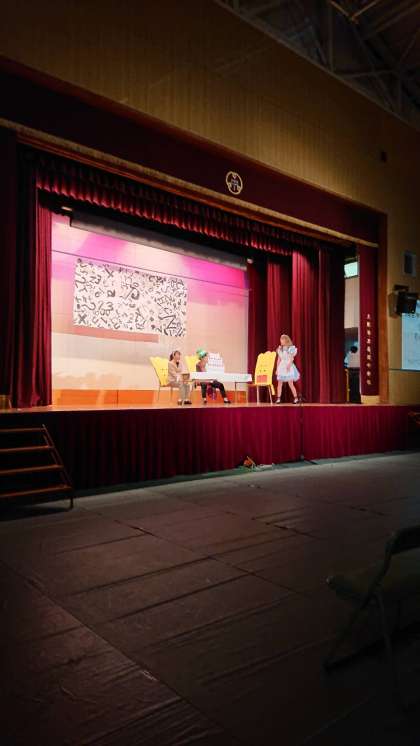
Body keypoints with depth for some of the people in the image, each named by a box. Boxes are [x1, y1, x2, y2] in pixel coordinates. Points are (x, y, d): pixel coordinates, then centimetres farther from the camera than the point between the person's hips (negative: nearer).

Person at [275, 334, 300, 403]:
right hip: (281, 367, 5)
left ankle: (296, 398, 2)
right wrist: (277, 368, 10)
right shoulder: (280, 349, 12)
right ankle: (278, 399, 1)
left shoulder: (291, 348, -3)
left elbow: (292, 358, -11)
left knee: (290, 384, -6)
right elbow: (279, 359, 14)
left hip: (289, 367, -5)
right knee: (279, 383, -1)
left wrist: (289, 365, -25)